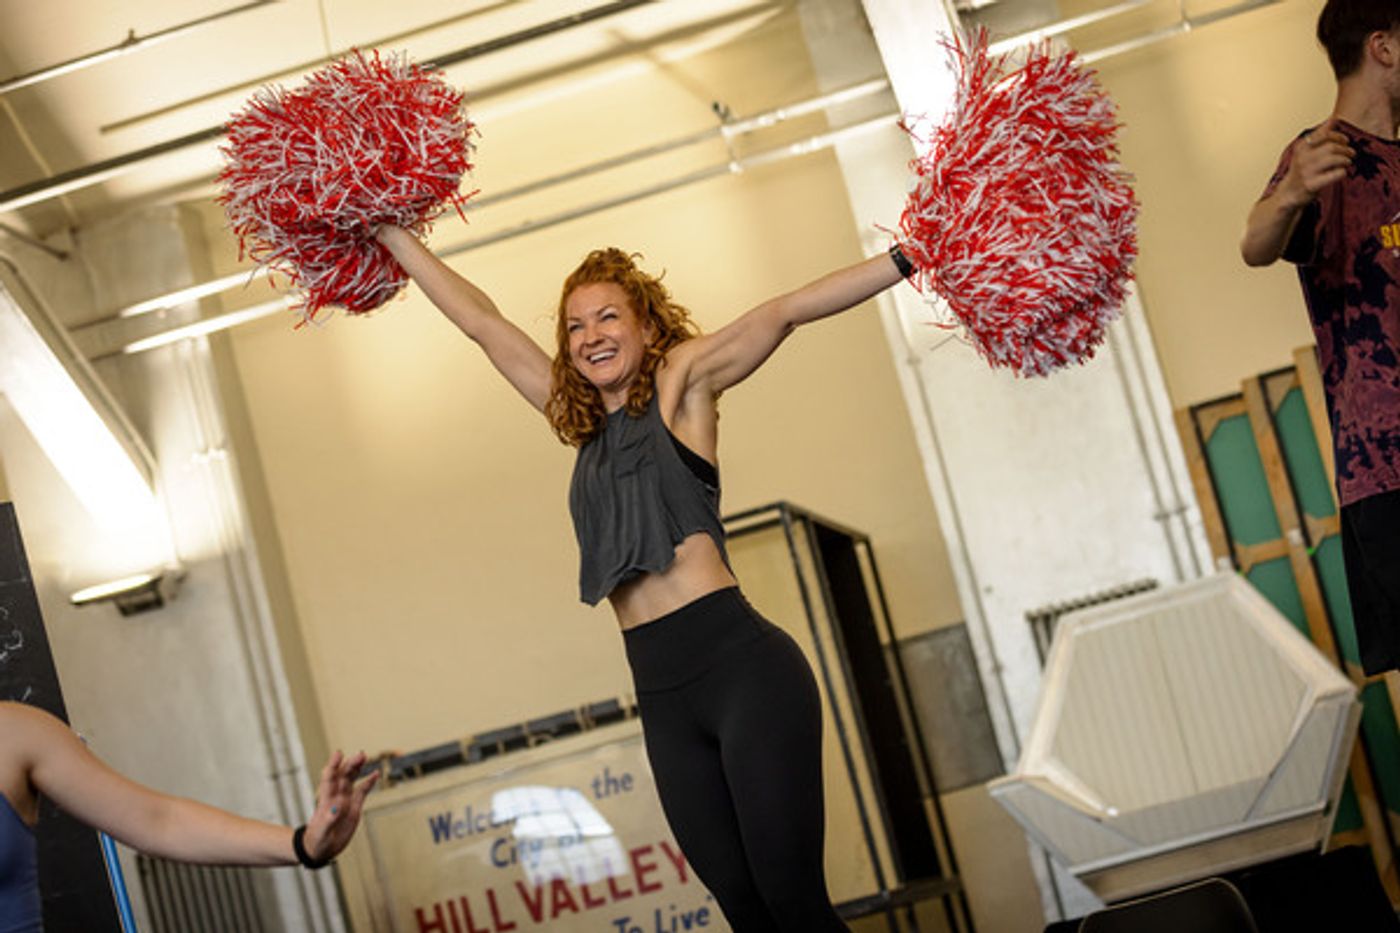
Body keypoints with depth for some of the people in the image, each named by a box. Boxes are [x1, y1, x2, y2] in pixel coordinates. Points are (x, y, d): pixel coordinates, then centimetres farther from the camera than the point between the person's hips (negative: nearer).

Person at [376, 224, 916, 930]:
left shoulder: (681, 383, 6)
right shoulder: (583, 421, 19)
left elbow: (787, 311, -2)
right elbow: (481, 321, 23)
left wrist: (907, 258, -9)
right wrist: (392, 234, 28)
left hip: (742, 666, -5)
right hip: (661, 693, 5)